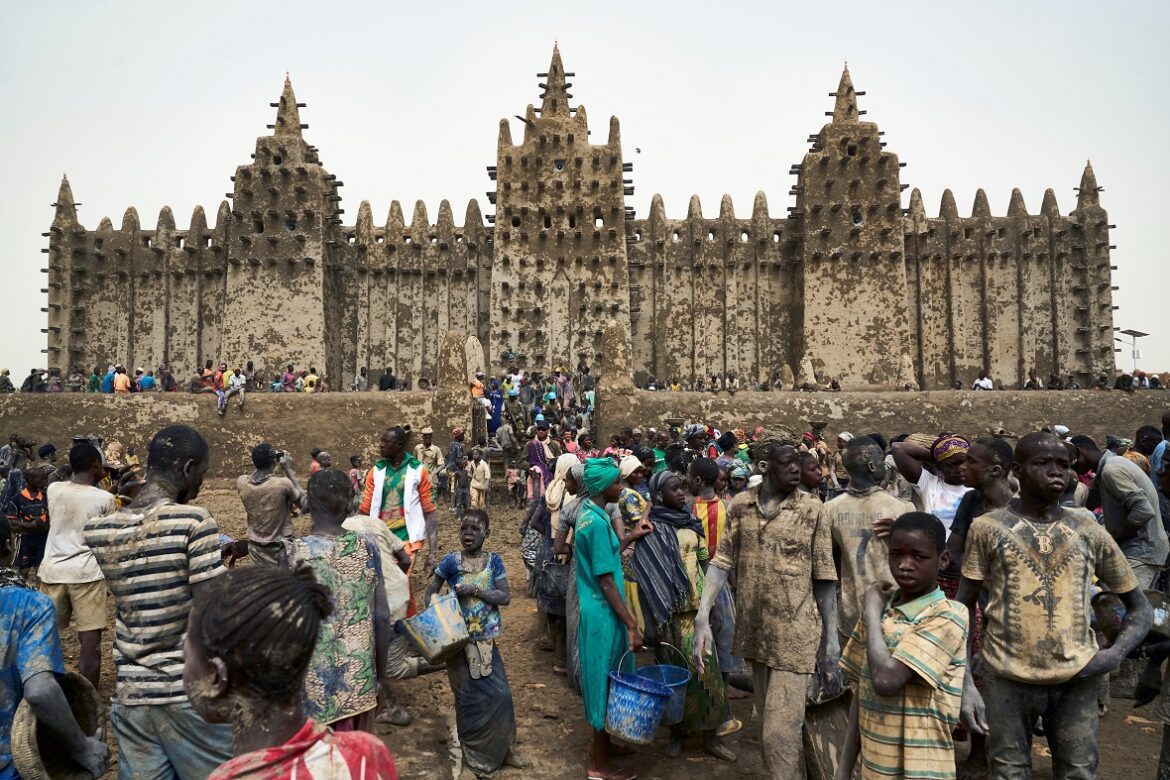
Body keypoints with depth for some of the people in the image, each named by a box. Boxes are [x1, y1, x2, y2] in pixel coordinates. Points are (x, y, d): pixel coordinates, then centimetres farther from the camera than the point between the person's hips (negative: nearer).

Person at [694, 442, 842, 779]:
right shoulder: (740, 505, 1)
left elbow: (824, 578, -6)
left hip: (795, 636, -4)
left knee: (780, 732, -6)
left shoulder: (811, 509, -7)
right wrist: (703, 616, -12)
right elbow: (723, 560, -1)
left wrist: (831, 644, -8)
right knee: (768, 723, 19)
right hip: (754, 631, 4)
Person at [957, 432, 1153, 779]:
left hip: (1077, 680, 2)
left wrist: (1116, 653, -8)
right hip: (1007, 679, -2)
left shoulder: (1089, 531, 3)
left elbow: (1139, 607, 11)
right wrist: (964, 682, -8)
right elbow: (962, 610, -1)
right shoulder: (987, 527, -4)